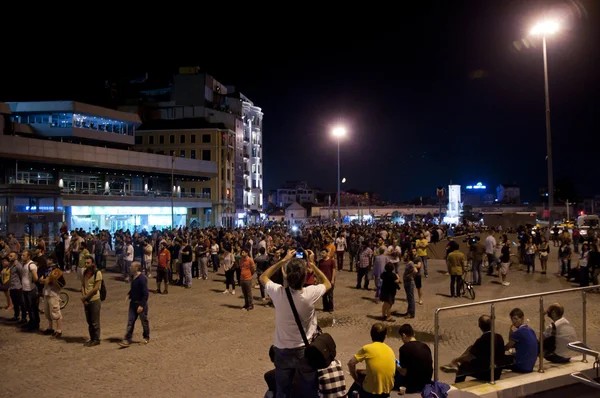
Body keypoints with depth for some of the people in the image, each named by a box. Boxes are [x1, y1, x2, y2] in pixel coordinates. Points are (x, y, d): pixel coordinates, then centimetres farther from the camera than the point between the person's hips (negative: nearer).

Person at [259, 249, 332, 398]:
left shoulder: (278, 292, -20)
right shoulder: (310, 294, -22)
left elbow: (263, 277, 3)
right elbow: (327, 284, 2)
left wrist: (283, 261, 1)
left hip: (283, 351, 1)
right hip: (305, 351, -1)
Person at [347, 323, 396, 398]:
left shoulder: (367, 348, -14)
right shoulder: (390, 351, 2)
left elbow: (351, 363, -10)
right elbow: (381, 370, 10)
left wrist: (356, 378, 5)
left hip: (371, 392, -4)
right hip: (388, 390, 4)